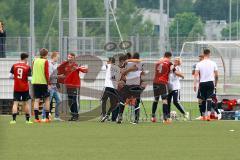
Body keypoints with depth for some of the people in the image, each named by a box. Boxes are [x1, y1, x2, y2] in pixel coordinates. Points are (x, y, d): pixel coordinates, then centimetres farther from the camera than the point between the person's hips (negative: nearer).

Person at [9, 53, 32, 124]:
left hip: (16, 88, 1)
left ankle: (14, 119, -15)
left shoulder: (14, 66, -1)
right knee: (26, 103, 13)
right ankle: (27, 119, 18)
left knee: (15, 103, -2)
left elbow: (11, 76, 1)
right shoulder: (27, 67, -7)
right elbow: (29, 78, -9)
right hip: (25, 88, -1)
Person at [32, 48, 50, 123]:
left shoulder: (35, 60, 10)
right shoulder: (45, 61, -5)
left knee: (36, 100, 3)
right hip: (43, 82, -4)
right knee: (47, 99, 8)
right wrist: (48, 82, -4)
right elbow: (46, 73, -9)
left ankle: (36, 118, -6)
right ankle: (47, 118, 5)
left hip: (35, 82, 4)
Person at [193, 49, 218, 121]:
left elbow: (196, 74, -6)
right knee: (209, 99, -7)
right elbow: (216, 75, 6)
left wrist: (195, 84, -6)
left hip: (202, 83, 1)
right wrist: (216, 84, 19)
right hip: (210, 82, -1)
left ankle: (204, 115, 22)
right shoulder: (213, 63, 2)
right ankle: (208, 114, -24)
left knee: (203, 100, 13)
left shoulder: (199, 64, 1)